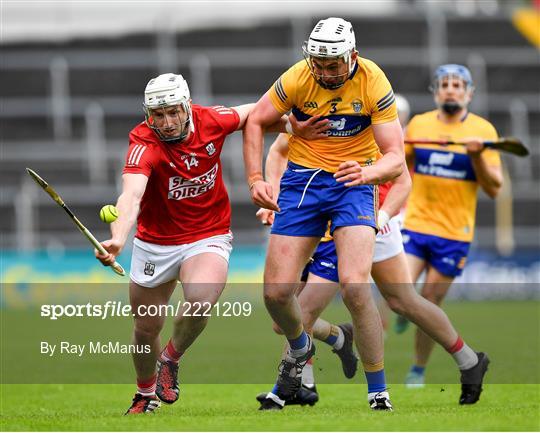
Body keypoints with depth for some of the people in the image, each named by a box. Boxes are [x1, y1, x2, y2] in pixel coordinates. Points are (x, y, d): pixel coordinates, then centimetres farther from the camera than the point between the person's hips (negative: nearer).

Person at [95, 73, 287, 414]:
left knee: (200, 301, -29)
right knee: (147, 327, 12)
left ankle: (170, 360, 2)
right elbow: (131, 195, -42)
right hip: (155, 243, 0)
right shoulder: (144, 144, -24)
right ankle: (146, 395, 42)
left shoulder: (211, 121, -14)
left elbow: (254, 113, 9)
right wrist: (117, 239, -58)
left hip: (208, 238, 0)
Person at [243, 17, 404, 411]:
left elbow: (395, 158, -16)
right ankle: (300, 349, 32)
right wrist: (255, 179, -7)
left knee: (355, 286, -24)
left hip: (353, 182, -2)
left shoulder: (374, 83, -15)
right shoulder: (298, 78, -12)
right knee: (276, 292, -4)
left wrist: (367, 172, -37)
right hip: (302, 181, 2)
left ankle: (379, 394, -12)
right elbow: (255, 121, 4)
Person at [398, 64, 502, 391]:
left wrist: (477, 156, -20)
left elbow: (494, 189, -6)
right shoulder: (418, 125, 5)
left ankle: (418, 372, 21)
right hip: (413, 225, 2)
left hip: (454, 234, -2)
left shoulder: (483, 130, -3)